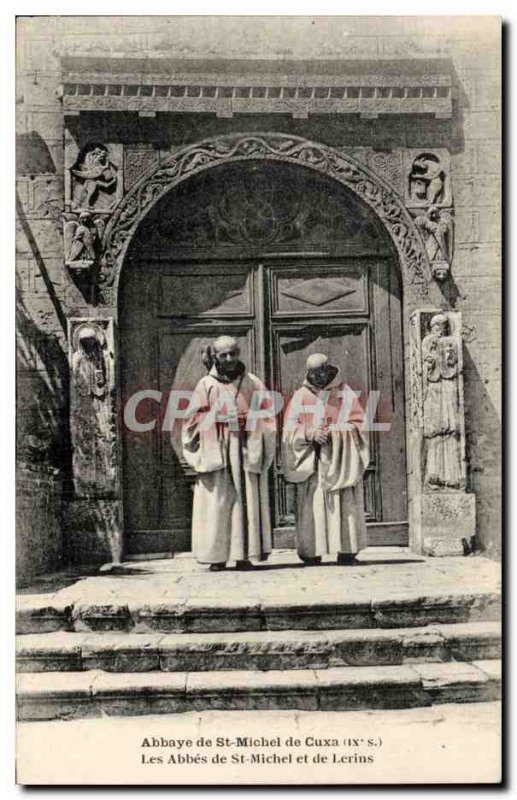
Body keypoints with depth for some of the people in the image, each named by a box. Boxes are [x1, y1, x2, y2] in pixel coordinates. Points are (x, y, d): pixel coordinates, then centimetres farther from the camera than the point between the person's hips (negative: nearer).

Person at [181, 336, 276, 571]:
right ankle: (217, 556, 5)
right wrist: (198, 455, -5)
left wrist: (263, 453, -1)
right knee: (216, 503, -2)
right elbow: (194, 420, 6)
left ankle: (244, 555, 5)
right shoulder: (206, 385, 7)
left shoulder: (253, 384, 8)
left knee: (247, 502, -1)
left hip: (247, 452, 1)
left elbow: (266, 419, 8)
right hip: (216, 452, 0)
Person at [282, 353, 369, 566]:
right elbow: (290, 427, 4)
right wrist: (311, 433, -14)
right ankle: (312, 552, 0)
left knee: (344, 502, -5)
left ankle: (346, 551, 0)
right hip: (311, 459, 0)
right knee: (312, 503, -5)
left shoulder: (345, 393, 9)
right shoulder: (301, 396, 9)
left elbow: (357, 424, 5)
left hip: (341, 459, 0)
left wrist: (336, 432, -12)